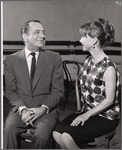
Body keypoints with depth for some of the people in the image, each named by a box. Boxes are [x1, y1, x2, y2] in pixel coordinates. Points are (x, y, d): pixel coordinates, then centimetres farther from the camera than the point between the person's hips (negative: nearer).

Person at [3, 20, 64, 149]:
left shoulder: (54, 58, 7)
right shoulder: (11, 59, 9)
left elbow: (58, 90, 3)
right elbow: (10, 91, 5)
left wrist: (43, 108, -13)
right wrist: (22, 109, -13)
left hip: (46, 110, 0)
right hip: (20, 110, 1)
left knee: (41, 135, -31)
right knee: (9, 131, -30)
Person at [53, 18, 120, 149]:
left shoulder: (108, 67, -18)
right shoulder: (88, 60, 6)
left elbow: (109, 100, -17)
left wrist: (87, 115, -18)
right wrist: (82, 112, 3)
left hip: (105, 116, -7)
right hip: (87, 112, 7)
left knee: (67, 137, -23)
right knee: (56, 133, -13)